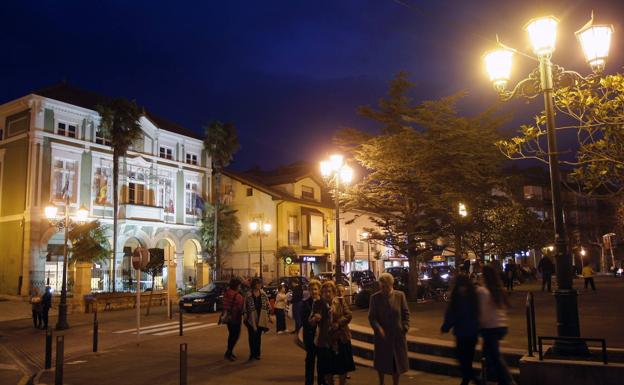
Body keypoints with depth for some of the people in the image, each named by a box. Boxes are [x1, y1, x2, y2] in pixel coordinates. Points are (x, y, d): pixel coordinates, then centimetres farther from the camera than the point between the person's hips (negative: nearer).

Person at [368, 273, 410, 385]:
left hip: (398, 335, 1)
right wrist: (378, 329, -20)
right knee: (381, 362, 12)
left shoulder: (400, 295, -3)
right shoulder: (375, 297, -6)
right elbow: (371, 317, -6)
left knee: (397, 362, 10)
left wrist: (405, 328, -6)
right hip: (382, 335, -1)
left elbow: (406, 314, 4)